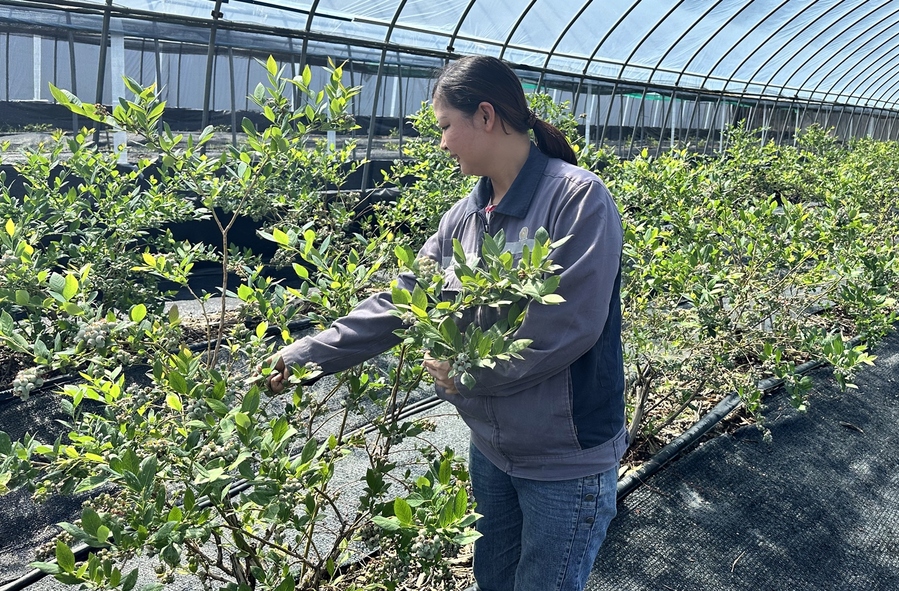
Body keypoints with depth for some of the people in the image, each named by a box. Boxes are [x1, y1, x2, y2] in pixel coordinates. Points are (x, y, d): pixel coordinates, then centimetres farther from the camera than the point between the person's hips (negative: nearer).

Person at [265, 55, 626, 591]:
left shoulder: (578, 198, -19)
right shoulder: (464, 217, 3)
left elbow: (572, 326, -25)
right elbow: (402, 299, 3)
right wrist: (307, 355, 0)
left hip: (566, 461, -7)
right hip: (491, 446, 7)